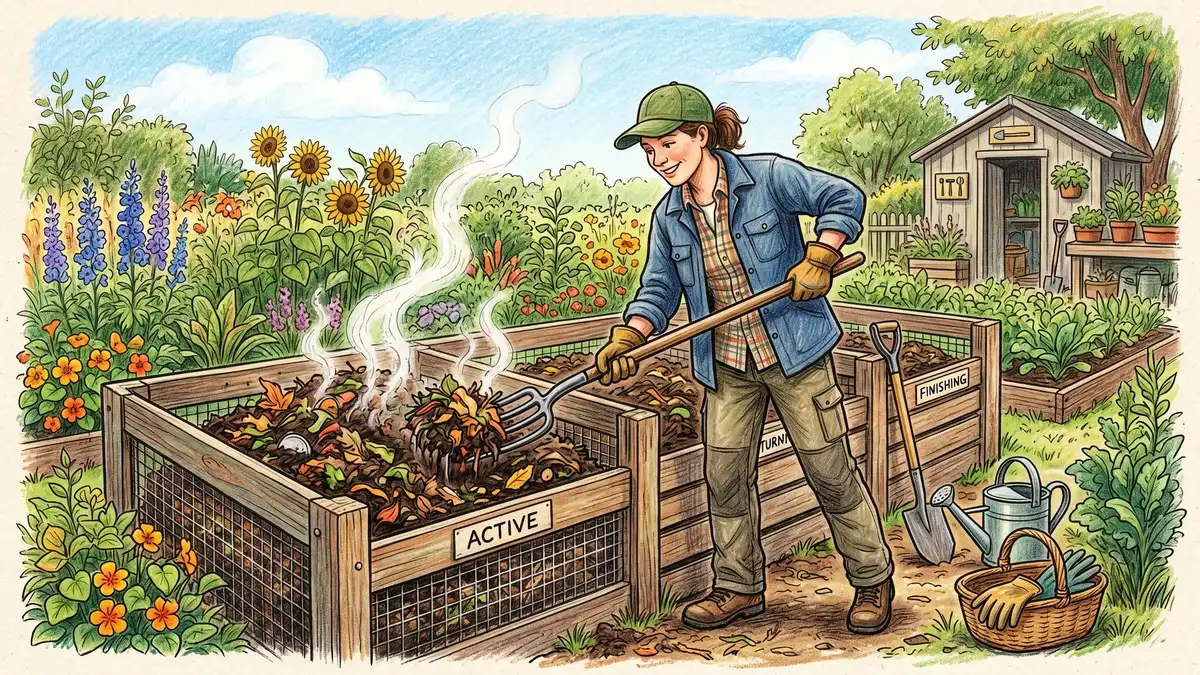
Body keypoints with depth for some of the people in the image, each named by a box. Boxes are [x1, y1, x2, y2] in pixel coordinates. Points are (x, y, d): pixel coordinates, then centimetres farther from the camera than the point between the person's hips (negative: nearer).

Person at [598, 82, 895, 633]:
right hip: (726, 364, 5)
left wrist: (818, 259, -20)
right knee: (724, 474, 6)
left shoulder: (768, 177, -13)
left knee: (830, 469, 4)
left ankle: (872, 580, 23)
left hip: (793, 350, -5)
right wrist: (625, 339, -12)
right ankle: (739, 588, 25)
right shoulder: (669, 216, 2)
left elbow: (845, 199, -8)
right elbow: (659, 289, 4)